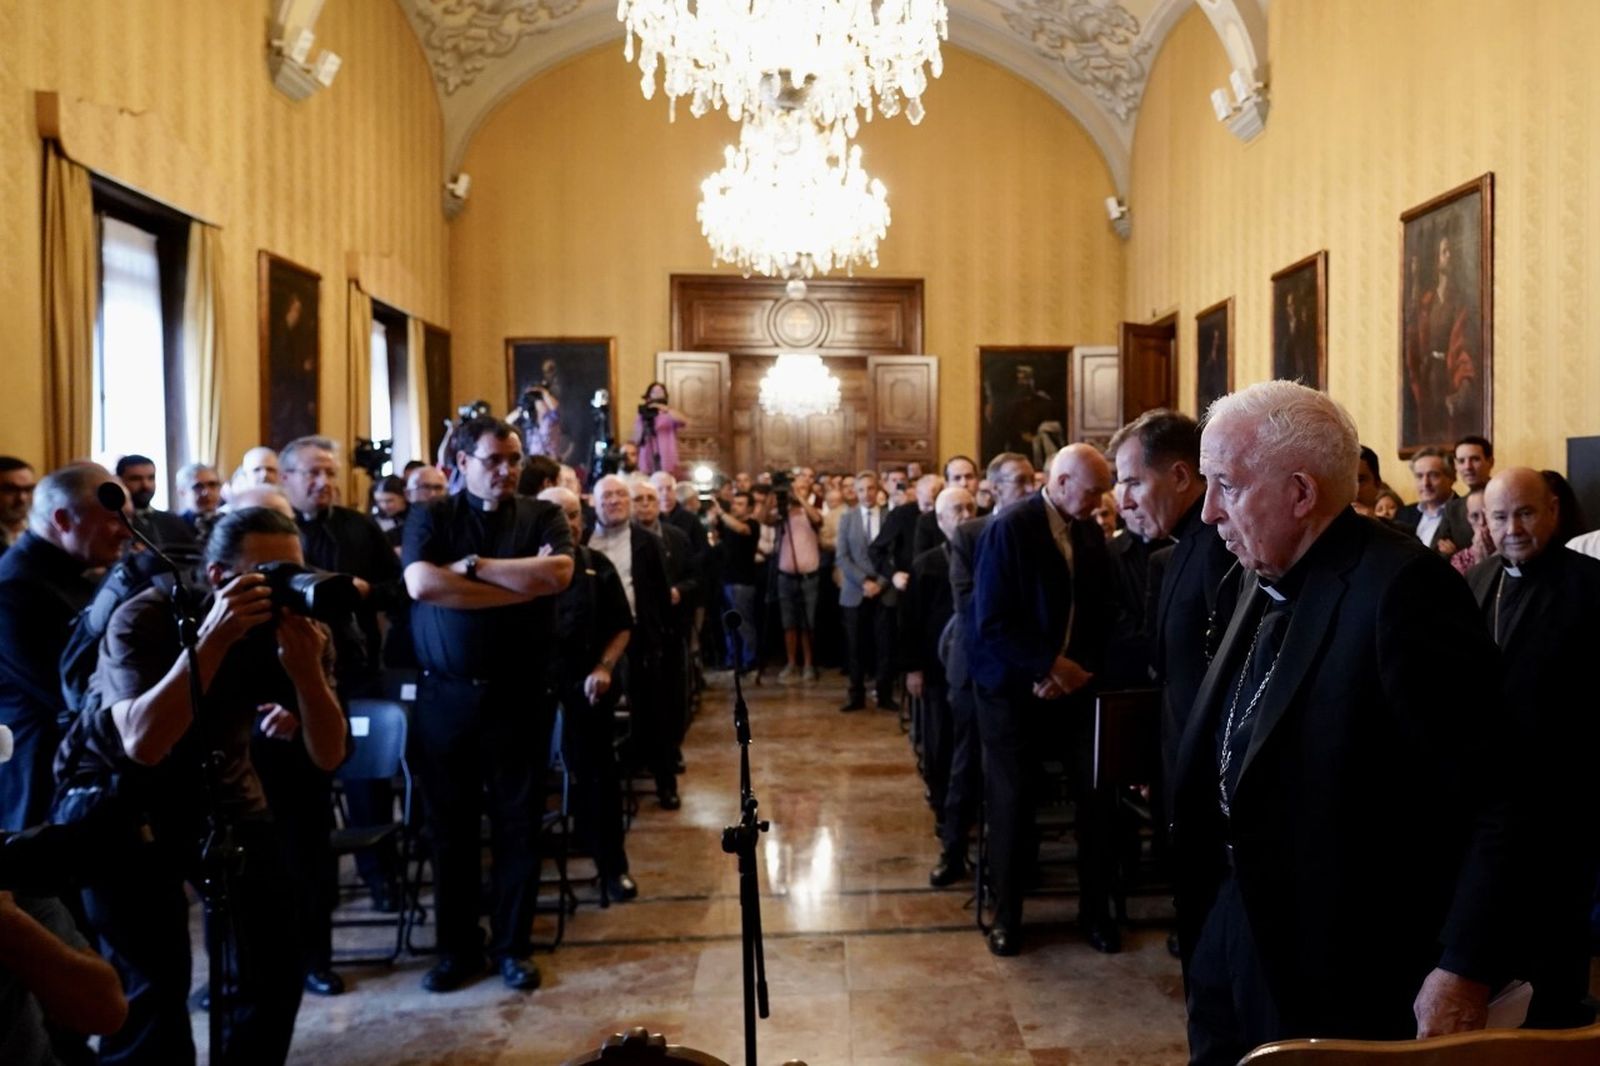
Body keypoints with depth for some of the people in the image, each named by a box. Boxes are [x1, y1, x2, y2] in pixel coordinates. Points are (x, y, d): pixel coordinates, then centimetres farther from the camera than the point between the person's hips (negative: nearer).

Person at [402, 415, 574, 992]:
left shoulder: (542, 516, 4)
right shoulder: (431, 517, 3)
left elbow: (558, 574, -16)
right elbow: (421, 584, -15)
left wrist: (472, 566, -13)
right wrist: (523, 585, -14)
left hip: (520, 691, 0)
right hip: (445, 693, 0)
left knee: (518, 821, 8)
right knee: (450, 822, 9)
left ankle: (513, 944, 22)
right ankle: (457, 945, 24)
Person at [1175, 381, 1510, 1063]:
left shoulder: (1403, 586, -20)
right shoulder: (1266, 579, 5)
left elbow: (1498, 795, -20)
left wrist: (1465, 968, -20)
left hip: (1344, 969, -7)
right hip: (1232, 926, 7)